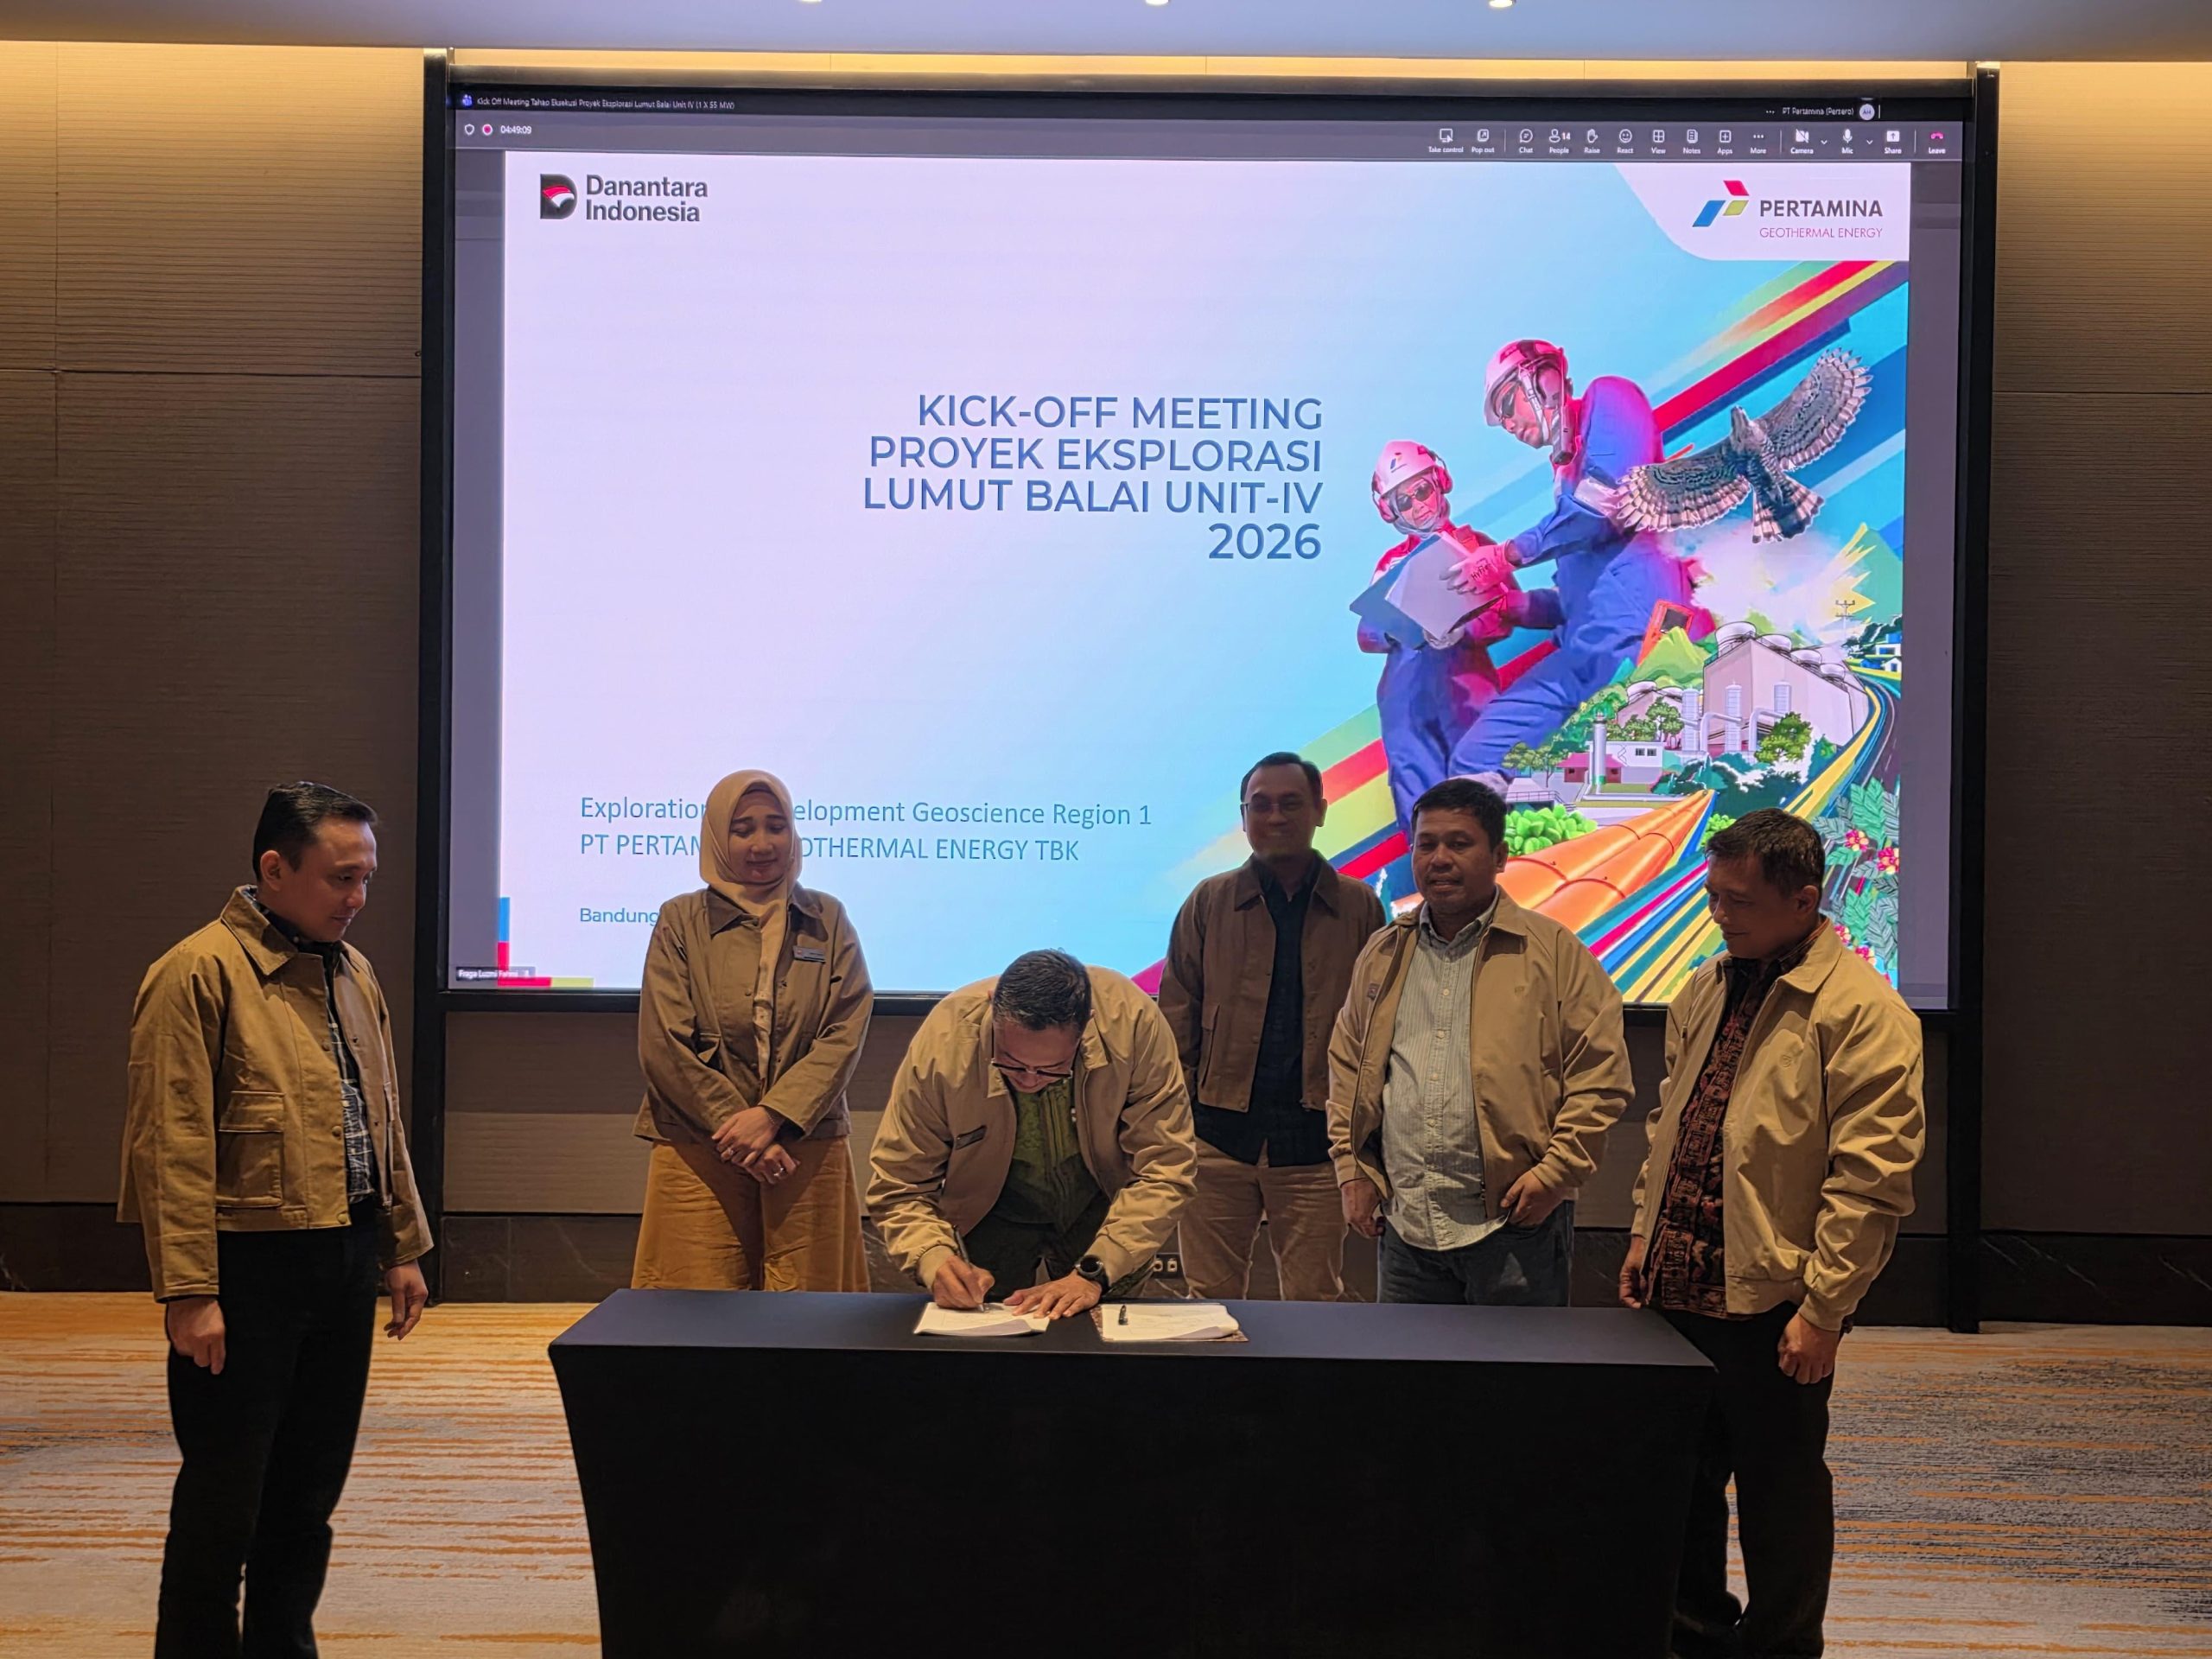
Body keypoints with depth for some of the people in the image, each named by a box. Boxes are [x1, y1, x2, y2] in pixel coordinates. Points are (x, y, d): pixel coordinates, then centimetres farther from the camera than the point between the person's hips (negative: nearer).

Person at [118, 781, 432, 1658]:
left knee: (311, 1488, 15)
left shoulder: (351, 971, 12)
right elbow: (170, 1146, -15)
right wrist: (188, 1290, -18)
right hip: (249, 1267, -7)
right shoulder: (200, 973, -12)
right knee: (226, 1494, 2)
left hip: (345, 1263, 7)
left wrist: (401, 1247, 17)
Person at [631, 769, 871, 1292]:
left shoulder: (827, 921, 10)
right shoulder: (681, 921, 5)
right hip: (699, 1155, -1)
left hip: (808, 1149, 1)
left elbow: (846, 1035, 0)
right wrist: (738, 1132, -9)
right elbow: (664, 1048, -2)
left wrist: (771, 1116, -13)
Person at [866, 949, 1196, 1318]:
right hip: (994, 1214, 0)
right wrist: (935, 1258, -39)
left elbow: (1165, 1168, -26)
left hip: (1100, 1202, 0)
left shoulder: (1133, 1022, -33)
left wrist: (1094, 1272, -35)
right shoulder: (941, 1043, -32)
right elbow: (897, 1186, -20)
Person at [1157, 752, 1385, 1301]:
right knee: (1209, 1299, 5)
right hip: (1220, 1132, 1)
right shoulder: (1209, 901, 7)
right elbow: (1176, 1020, 7)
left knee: (1315, 1302, 5)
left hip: (1315, 1138, 0)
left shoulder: (1357, 906, 6)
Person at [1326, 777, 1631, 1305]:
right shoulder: (1382, 954, 13)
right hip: (1403, 1221, 4)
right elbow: (1347, 1068, 19)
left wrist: (1555, 1173, -11)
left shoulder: (1555, 952, -1)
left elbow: (1601, 1075, -4)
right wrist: (1353, 1171, 10)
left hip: (1515, 1223, -4)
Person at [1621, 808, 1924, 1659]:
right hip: (1679, 1290, 7)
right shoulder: (1705, 991, 11)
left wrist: (1823, 1308, -17)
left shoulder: (1861, 1009, -14)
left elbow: (1872, 1174, -16)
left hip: (1773, 1301, -7)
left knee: (1778, 1493, 7)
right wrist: (1646, 1233, 16)